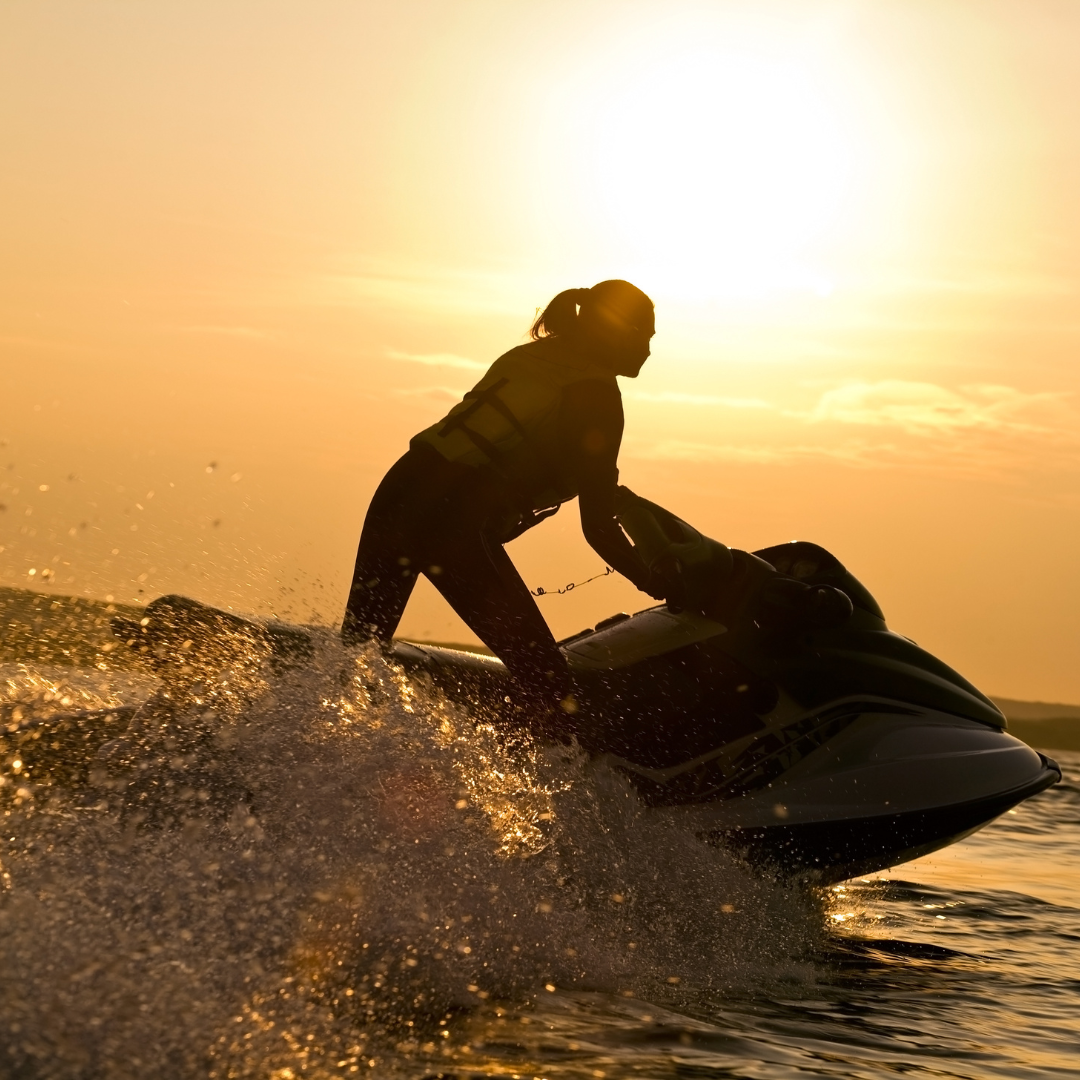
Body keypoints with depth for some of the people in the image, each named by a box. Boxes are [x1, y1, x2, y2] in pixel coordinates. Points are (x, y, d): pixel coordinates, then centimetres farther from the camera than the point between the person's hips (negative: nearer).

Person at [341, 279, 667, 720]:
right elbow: (597, 528, -3)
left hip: (399, 490, 8)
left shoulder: (530, 354, 20)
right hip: (454, 525, -8)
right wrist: (654, 582, 11)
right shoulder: (597, 394, -2)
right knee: (546, 681, -1)